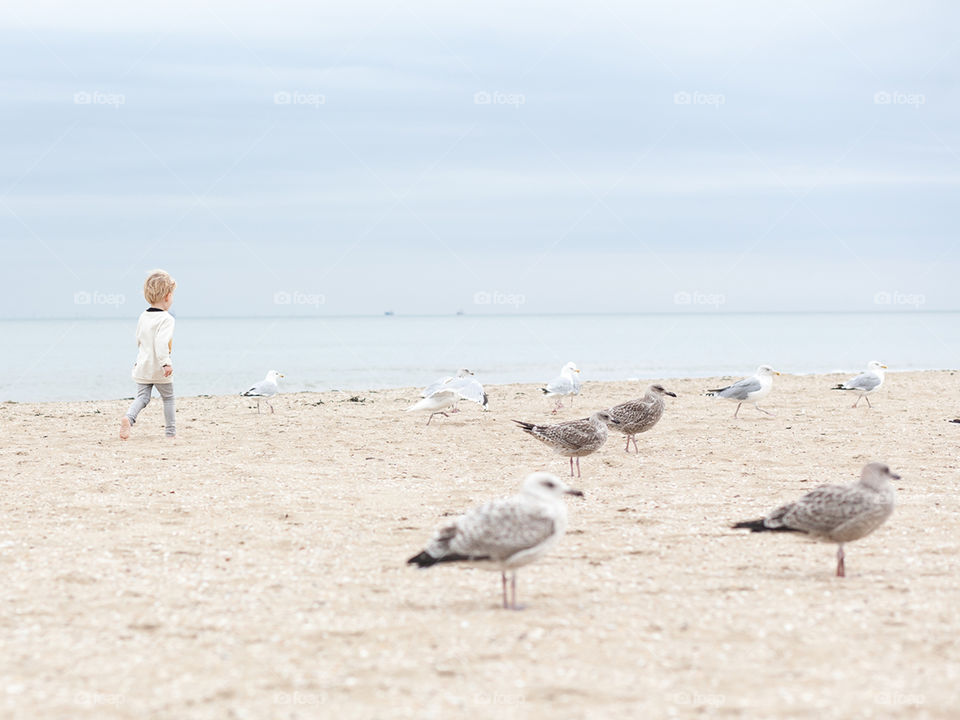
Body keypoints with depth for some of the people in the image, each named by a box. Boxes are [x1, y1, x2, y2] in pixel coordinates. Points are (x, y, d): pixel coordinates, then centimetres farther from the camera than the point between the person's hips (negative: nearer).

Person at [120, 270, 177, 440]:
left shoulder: (143, 317, 7)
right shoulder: (166, 319, -16)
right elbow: (161, 342, -30)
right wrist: (166, 362, -32)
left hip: (142, 368, 5)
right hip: (159, 370, -5)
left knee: (142, 396, 6)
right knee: (168, 398, 11)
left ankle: (128, 418, -22)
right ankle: (171, 431, 17)